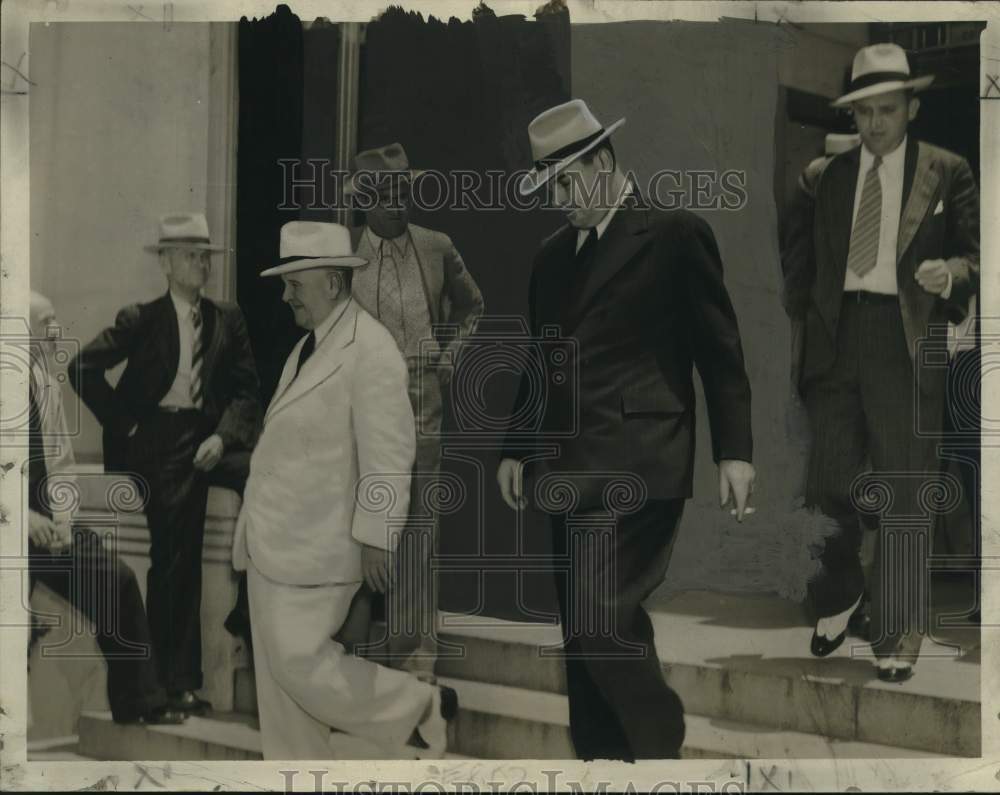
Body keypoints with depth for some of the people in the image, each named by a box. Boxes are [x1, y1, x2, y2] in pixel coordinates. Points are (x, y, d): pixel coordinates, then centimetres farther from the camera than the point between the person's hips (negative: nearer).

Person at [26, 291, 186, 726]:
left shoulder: (47, 383, 10)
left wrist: (62, 516, -3)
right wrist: (26, 517, -20)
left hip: (46, 516, 7)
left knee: (118, 582, -4)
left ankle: (137, 704, 5)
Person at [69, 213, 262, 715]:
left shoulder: (227, 319, 10)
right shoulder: (141, 319, 1)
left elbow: (246, 389, 6)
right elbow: (84, 369, -4)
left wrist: (223, 436, -10)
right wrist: (123, 424, -6)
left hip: (208, 438, 4)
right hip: (159, 442, -4)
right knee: (174, 558, -9)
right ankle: (178, 681, 2)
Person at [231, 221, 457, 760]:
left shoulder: (370, 350, -17)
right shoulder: (308, 345, 10)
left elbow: (388, 456, -19)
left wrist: (375, 540, -18)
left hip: (315, 546, -9)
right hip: (272, 539, 9)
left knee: (300, 663, -6)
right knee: (276, 672, 11)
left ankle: (422, 707, 12)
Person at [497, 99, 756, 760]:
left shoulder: (676, 234, -2)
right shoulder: (553, 254, 17)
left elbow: (720, 349, -2)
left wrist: (734, 451, -6)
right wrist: (516, 448, 16)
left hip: (637, 464, -7)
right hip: (570, 469, 7)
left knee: (601, 620, -14)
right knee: (584, 633, 8)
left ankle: (659, 747, 7)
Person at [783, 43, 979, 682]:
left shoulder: (947, 174, 4)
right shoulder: (832, 175, 13)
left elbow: (977, 253, 2)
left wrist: (950, 273, -18)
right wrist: (792, 303, 3)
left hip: (906, 338, -3)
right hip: (837, 335, 3)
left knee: (905, 489, -1)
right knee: (831, 480, 6)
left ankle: (900, 635, 10)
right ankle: (839, 598, 31)